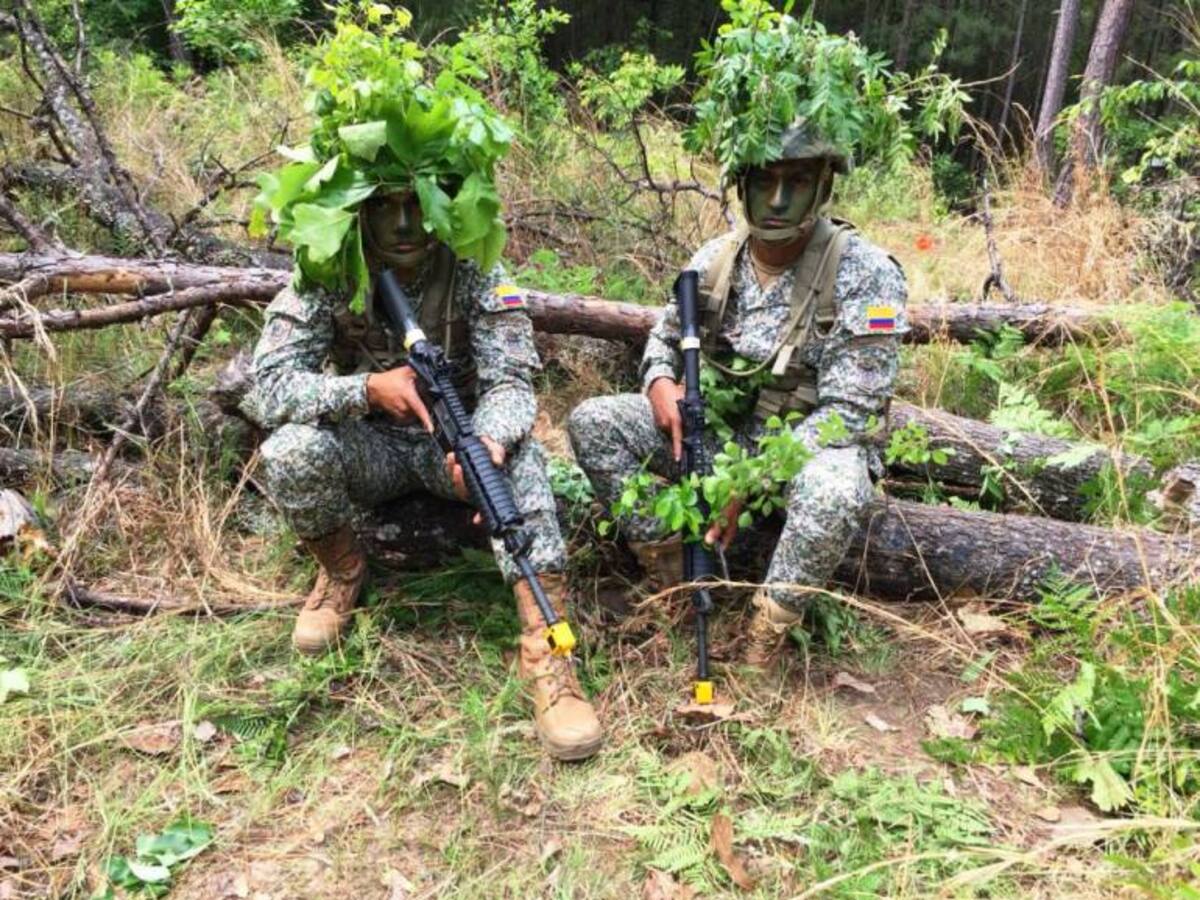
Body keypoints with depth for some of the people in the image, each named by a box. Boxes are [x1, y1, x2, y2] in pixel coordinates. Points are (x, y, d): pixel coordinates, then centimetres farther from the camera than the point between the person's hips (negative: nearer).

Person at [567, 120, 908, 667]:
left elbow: (848, 411, -22)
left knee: (834, 490, -41)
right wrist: (661, 384, -13)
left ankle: (763, 639, -16)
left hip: (810, 443, -4)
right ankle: (671, 577, -6)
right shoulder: (715, 259, -2)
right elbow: (664, 338, 12)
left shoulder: (864, 273, -18)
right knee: (592, 421, -11)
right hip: (720, 427, 5)